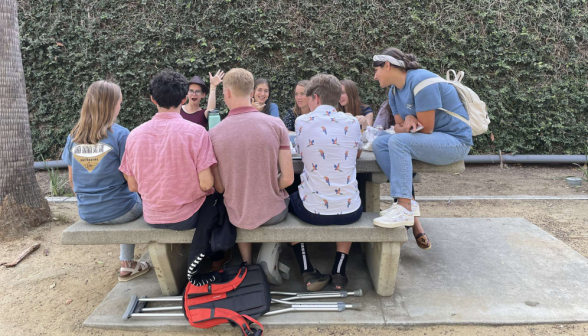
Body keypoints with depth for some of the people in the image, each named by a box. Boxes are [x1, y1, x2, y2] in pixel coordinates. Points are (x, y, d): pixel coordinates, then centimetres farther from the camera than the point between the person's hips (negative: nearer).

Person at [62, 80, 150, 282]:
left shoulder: (73, 137, 1)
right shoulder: (120, 135, -15)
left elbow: (72, 182, 8)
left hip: (87, 214, 5)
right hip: (118, 211, -5)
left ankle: (127, 265, 32)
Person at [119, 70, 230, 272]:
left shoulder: (135, 135, -5)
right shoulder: (196, 132, -17)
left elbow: (133, 186, 0)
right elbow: (206, 184, -19)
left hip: (152, 217, 5)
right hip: (186, 217, -4)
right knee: (214, 194, 25)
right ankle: (215, 258, 33)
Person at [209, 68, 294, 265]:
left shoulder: (213, 134, -13)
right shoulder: (276, 124, -13)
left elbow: (219, 187, -7)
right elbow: (287, 178, -13)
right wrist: (270, 190, 8)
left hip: (238, 217, 1)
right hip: (273, 213, 0)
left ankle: (247, 263, 34)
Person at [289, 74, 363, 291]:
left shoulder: (302, 122, -4)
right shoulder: (352, 123, 1)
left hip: (313, 211, -2)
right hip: (349, 212, 2)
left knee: (289, 202, 31)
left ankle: (308, 273, 21)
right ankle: (339, 271, 26)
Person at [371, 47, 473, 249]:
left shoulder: (421, 81, -19)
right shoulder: (394, 91, 10)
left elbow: (426, 128, -20)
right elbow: (399, 126, 7)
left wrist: (402, 129, -4)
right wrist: (409, 119, -15)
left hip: (456, 142, -9)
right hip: (431, 141, 9)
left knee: (398, 141, -30)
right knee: (379, 144, -9)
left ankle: (405, 209, -30)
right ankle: (408, 204, -18)